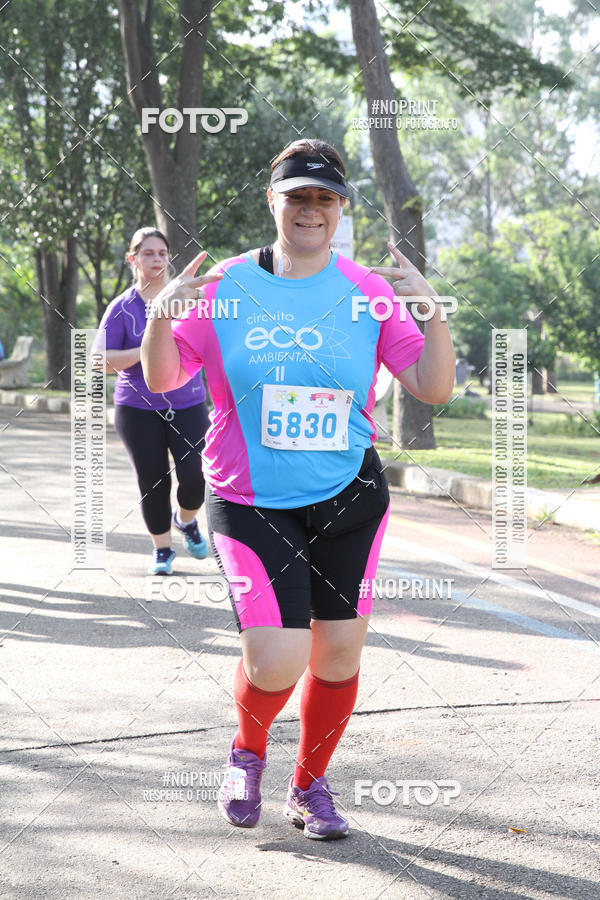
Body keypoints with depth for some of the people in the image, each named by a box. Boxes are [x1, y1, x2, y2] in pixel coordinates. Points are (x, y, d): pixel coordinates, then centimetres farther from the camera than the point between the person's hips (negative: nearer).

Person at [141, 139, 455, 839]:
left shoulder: (367, 290, 1)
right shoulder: (226, 286, -1)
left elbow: (434, 388, -1)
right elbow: (162, 378, 3)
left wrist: (432, 310, -16)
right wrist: (161, 313, -15)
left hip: (348, 498, 2)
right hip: (249, 501, -2)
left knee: (339, 653, 3)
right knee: (276, 661, -13)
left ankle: (309, 786, 28)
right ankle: (248, 750, 21)